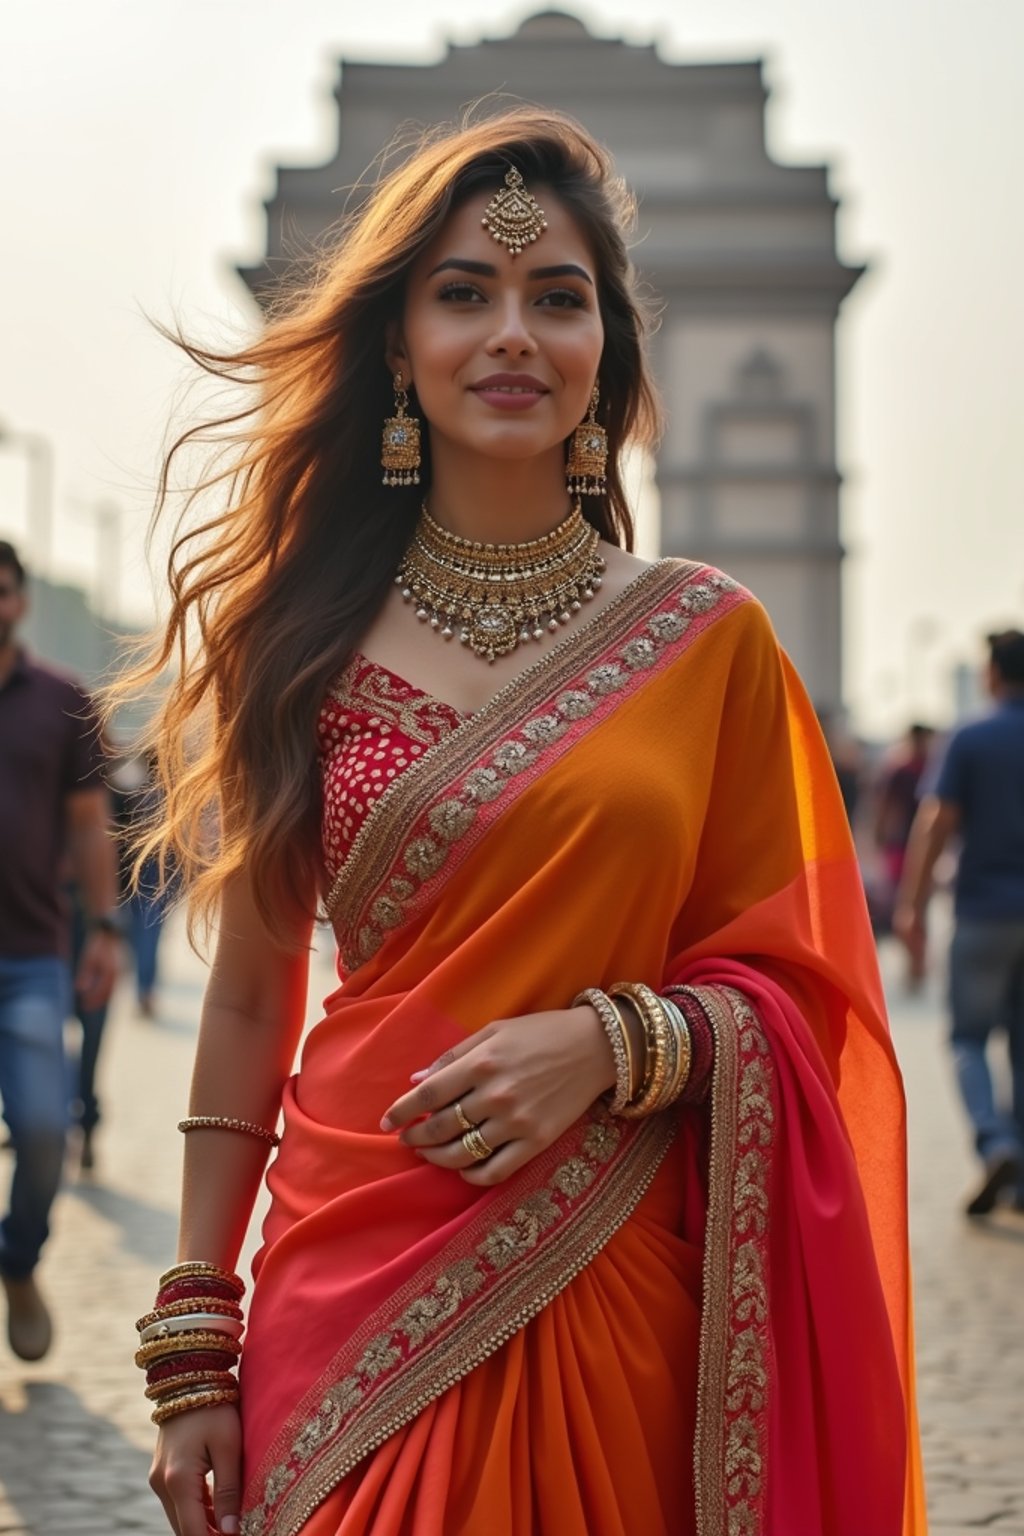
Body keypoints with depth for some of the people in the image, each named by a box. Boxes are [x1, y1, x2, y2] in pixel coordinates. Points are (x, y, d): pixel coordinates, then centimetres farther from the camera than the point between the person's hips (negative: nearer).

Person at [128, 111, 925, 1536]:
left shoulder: (705, 639, 1)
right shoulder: (305, 640, 3)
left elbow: (784, 989, 4)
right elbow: (248, 1004, 4)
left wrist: (606, 1045, -16)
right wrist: (193, 1346, 1)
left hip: (616, 1295, 0)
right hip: (353, 1285, 0)